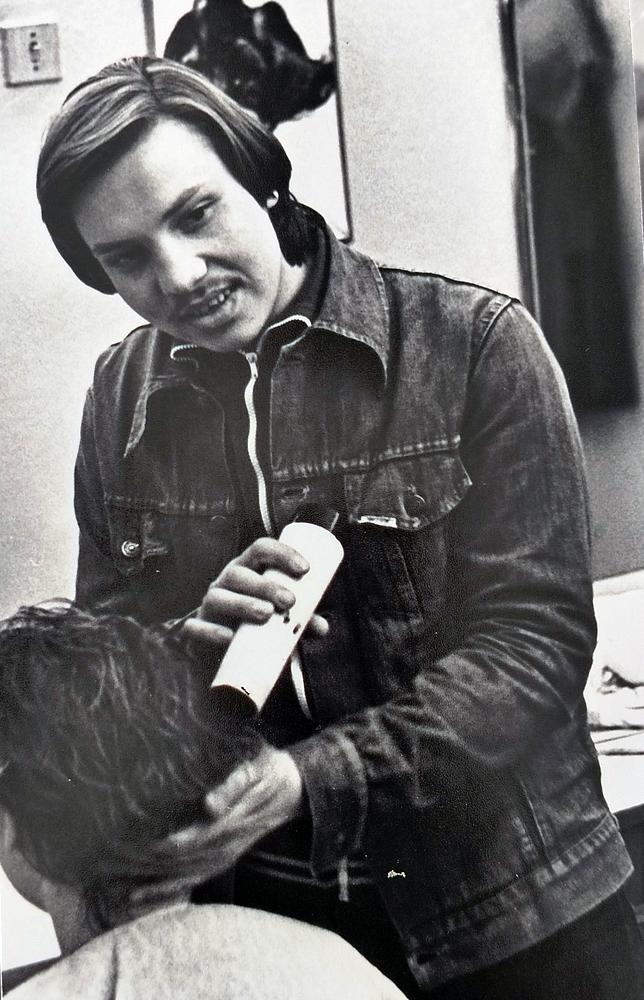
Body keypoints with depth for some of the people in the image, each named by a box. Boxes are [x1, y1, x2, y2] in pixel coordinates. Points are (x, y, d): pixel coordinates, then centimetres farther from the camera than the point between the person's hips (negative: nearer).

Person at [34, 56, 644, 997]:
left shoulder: (476, 343, -13)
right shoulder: (121, 398, -1)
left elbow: (535, 638, -17)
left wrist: (313, 780, -28)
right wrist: (190, 638, -19)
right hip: (257, 908, 3)